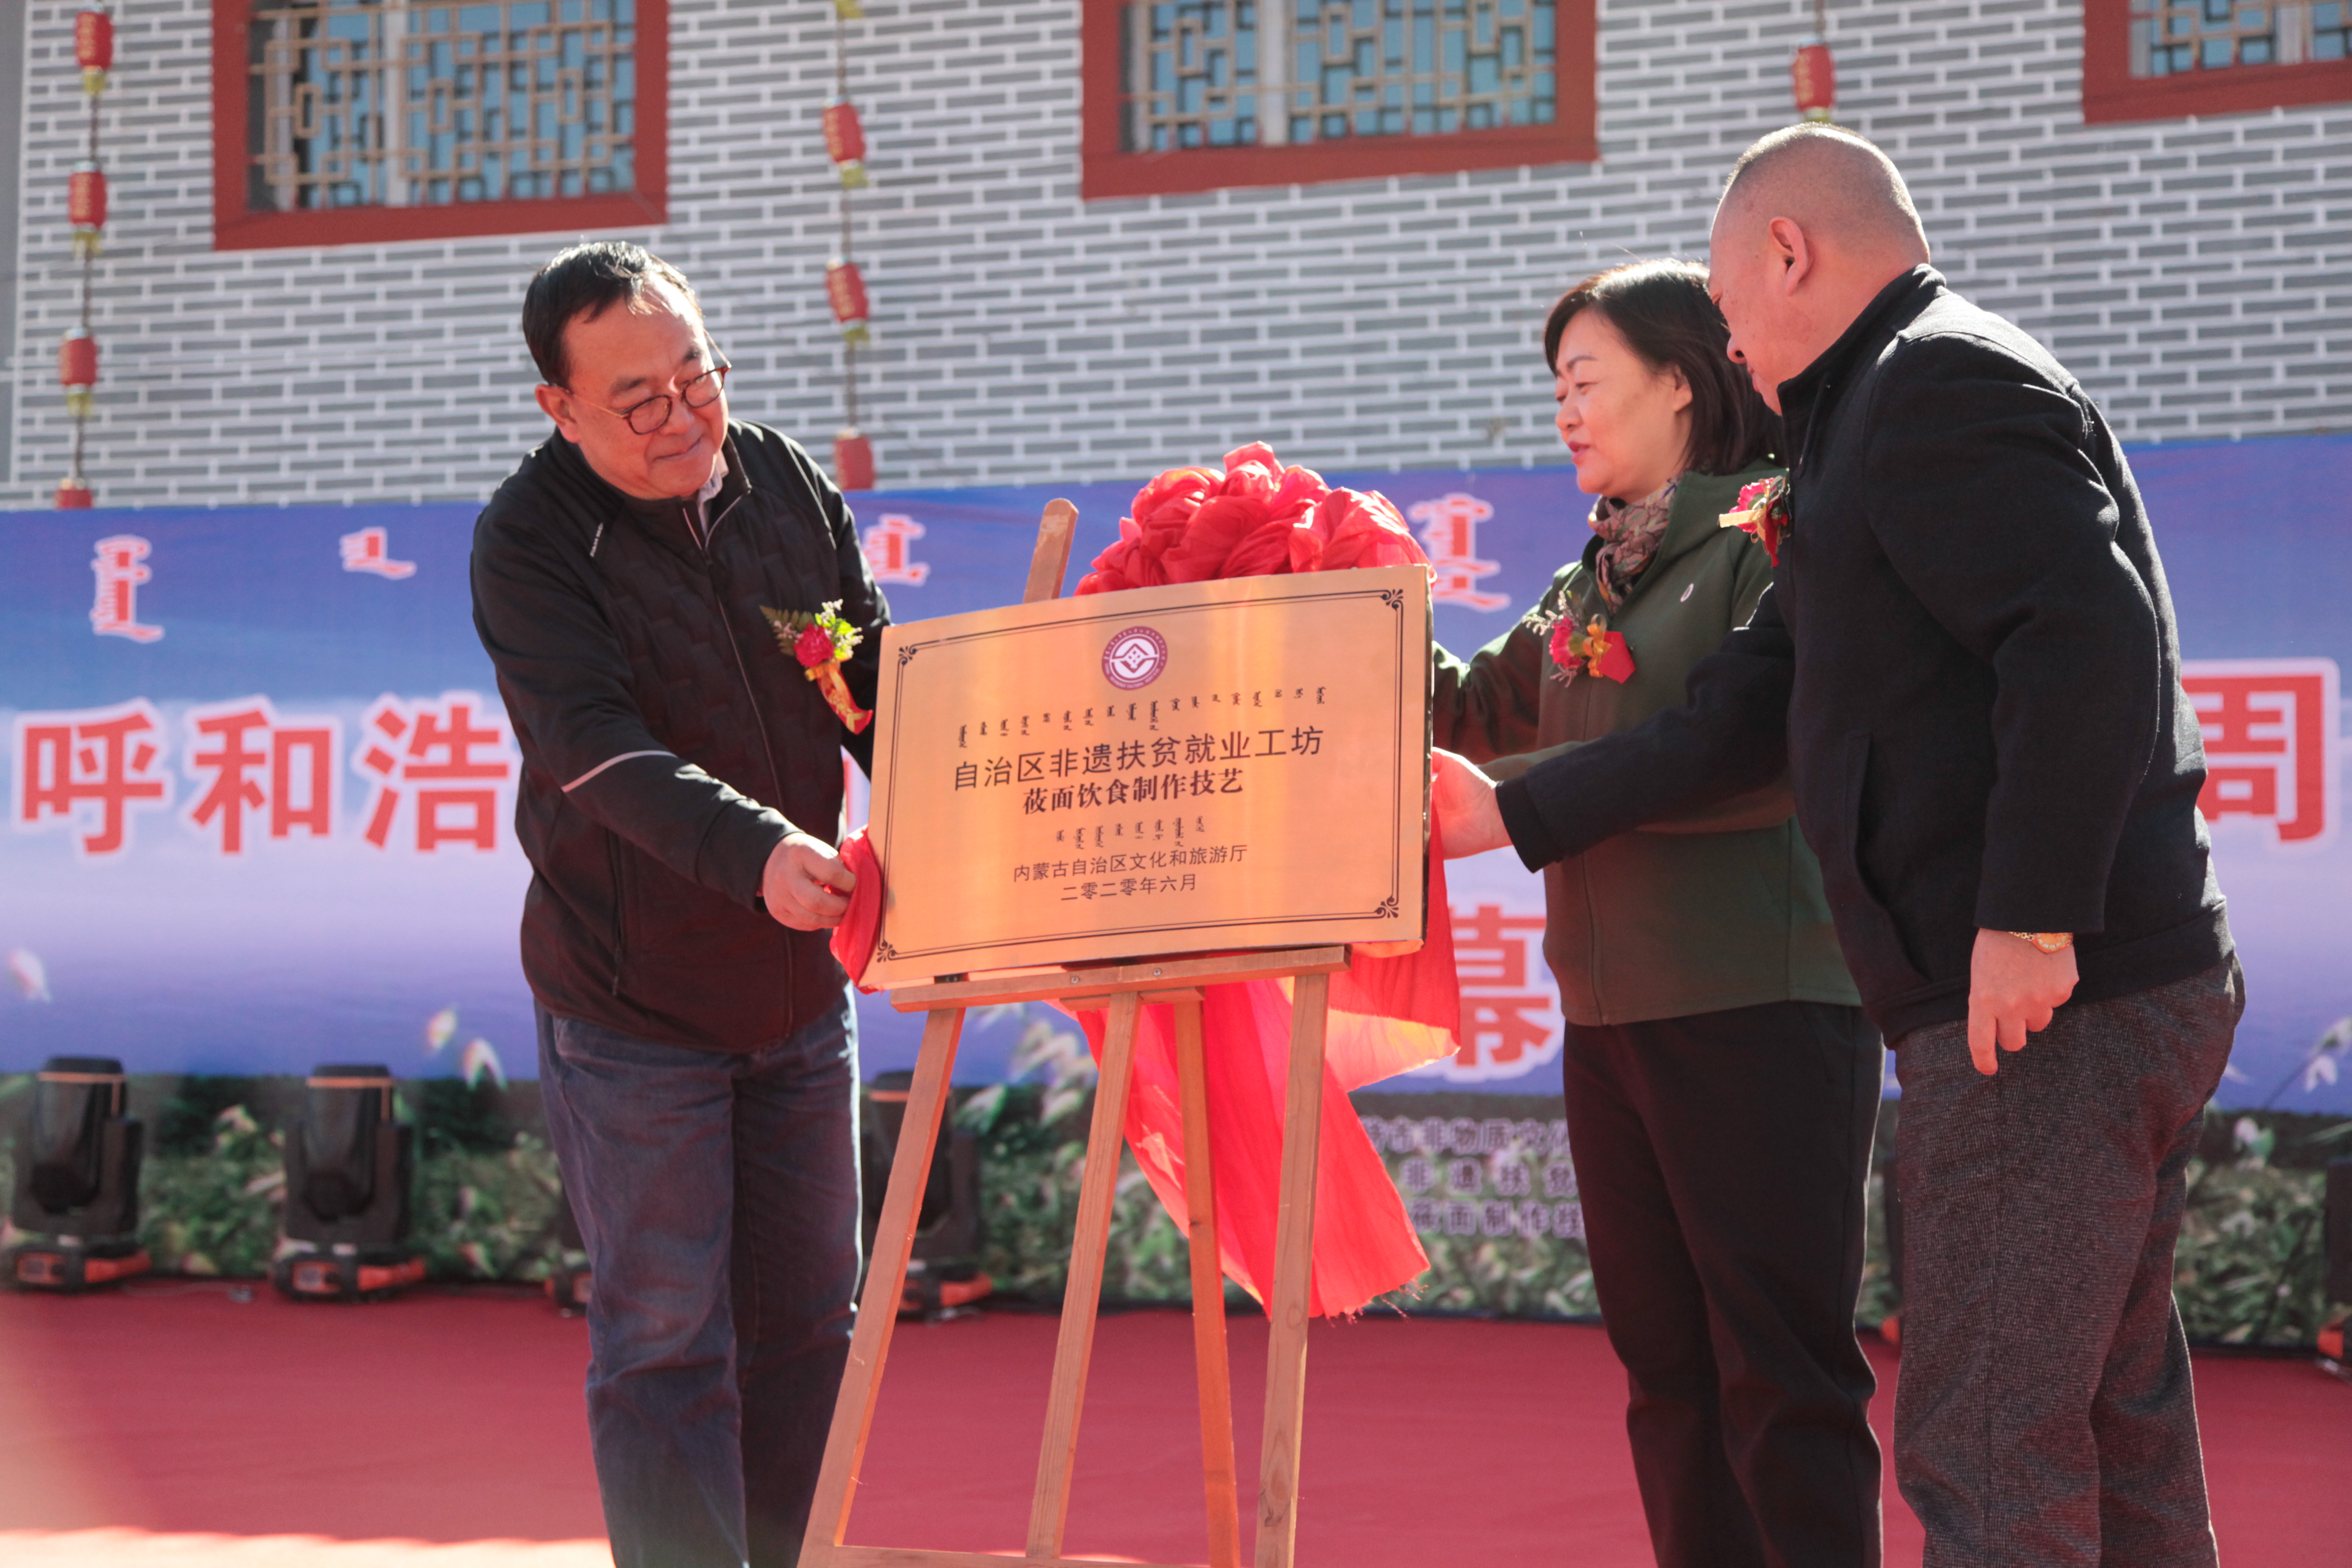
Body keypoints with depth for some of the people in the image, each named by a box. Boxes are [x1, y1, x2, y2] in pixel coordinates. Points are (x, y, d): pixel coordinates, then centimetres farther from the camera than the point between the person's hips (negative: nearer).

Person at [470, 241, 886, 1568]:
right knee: (666, 1336, -1)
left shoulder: (788, 484, 0)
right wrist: (759, 853, -44)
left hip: (799, 977, 5)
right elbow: (604, 755, -28)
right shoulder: (529, 541, -15)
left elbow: (877, 685, 5)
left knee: (807, 1317, 12)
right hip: (632, 998, -5)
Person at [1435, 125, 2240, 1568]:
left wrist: (2031, 920, -24)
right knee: (2112, 1422, 16)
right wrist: (1514, 814, 22)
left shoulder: (1936, 385, -9)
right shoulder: (1897, 412, 23)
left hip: (2045, 1006, -11)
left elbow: (2090, 637, -24)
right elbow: (1747, 712, 22)